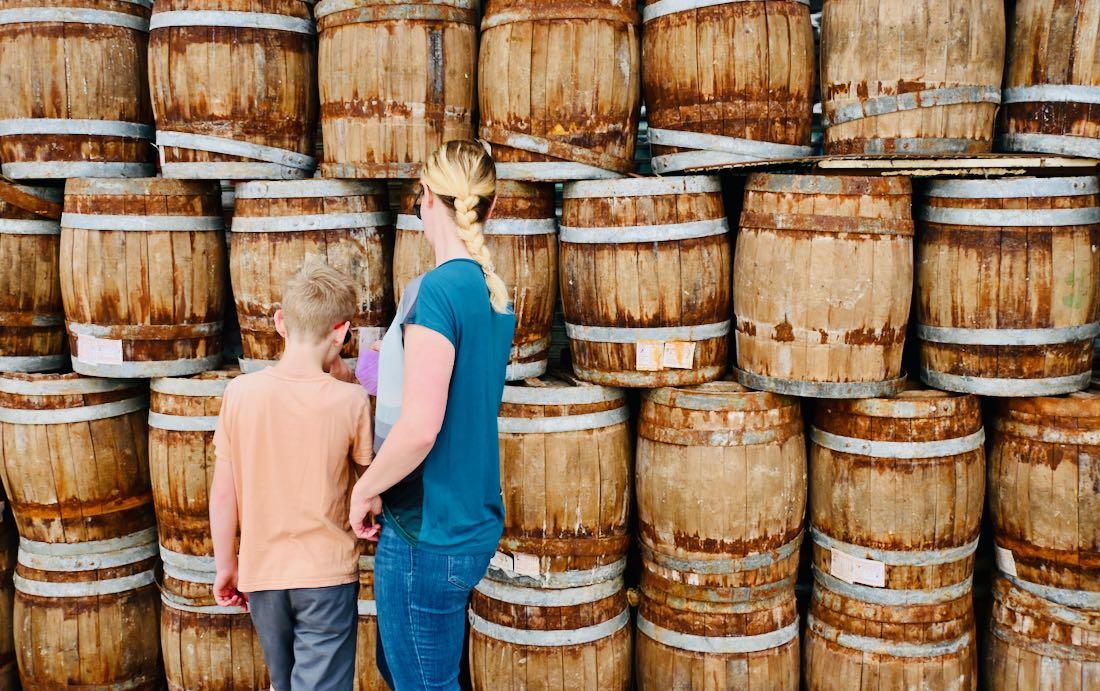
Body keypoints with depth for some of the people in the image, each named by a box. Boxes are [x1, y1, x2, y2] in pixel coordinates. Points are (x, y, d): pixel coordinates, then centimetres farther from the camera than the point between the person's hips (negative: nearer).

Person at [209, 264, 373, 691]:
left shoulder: (240, 392, -8)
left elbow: (222, 495, -3)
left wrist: (225, 565, 11)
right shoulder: (350, 400, -14)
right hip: (328, 575, -3)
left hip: (262, 575, 3)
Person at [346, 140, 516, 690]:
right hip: (475, 521, 8)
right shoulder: (496, 293, 5)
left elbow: (419, 427, -26)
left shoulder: (438, 288, -20)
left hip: (427, 533, -8)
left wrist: (365, 488, -11)